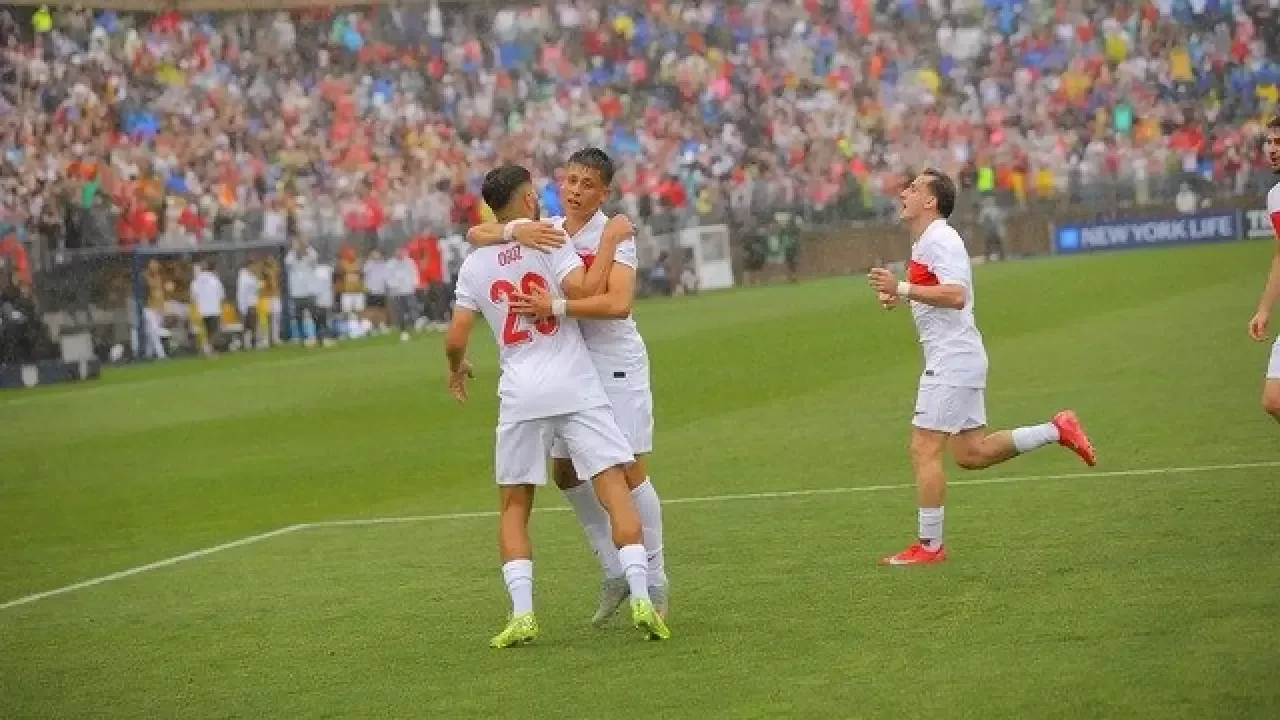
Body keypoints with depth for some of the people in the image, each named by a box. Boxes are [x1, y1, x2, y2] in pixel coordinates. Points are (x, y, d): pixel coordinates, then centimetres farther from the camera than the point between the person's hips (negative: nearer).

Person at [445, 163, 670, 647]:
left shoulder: (475, 265, 9)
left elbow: (455, 339, 7)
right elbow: (580, 289, -13)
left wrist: (457, 369, 28)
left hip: (520, 396, 2)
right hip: (576, 388, -2)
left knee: (514, 508, 12)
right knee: (616, 493, -2)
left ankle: (522, 613, -2)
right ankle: (640, 598, -15)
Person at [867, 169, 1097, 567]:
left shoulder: (940, 239, -15)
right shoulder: (924, 242, 17)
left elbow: (956, 295, -28)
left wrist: (902, 288, -30)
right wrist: (899, 297, 13)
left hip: (951, 361, -10)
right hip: (952, 359, 10)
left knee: (925, 450, -8)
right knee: (970, 453, 14)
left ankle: (929, 545, -3)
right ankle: (1056, 430, 17)